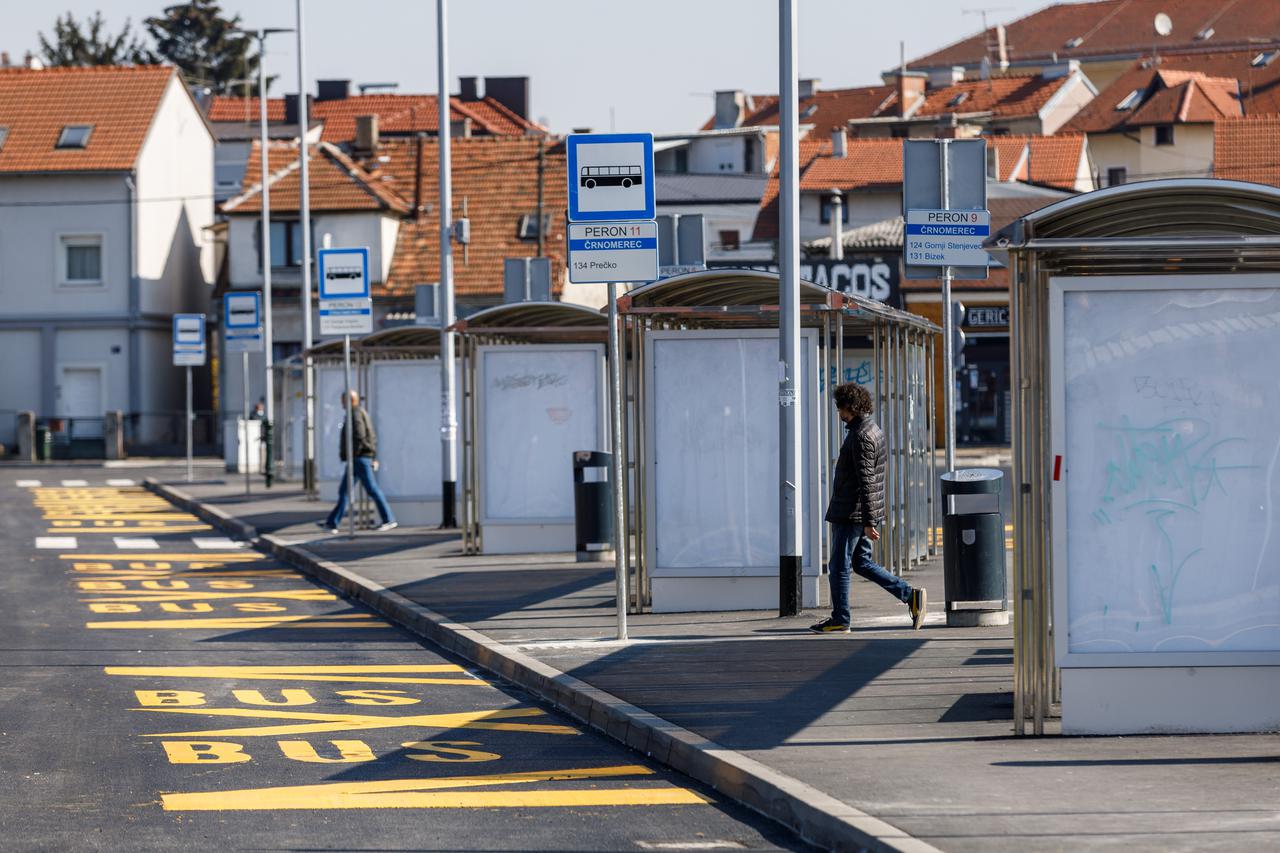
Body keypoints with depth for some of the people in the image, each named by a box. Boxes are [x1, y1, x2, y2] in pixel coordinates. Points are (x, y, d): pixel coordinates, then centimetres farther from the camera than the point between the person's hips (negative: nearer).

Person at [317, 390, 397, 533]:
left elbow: (359, 437, -23)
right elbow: (372, 437, 21)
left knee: (372, 489, -7)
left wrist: (352, 457, -19)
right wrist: (374, 458, 20)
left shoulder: (355, 414, -13)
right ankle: (332, 523, 5)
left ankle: (389, 520, -4)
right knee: (344, 491, 7)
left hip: (359, 458, -10)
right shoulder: (361, 413, 19)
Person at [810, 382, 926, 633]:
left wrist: (869, 522, -23)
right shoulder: (873, 430, 14)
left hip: (850, 514, -10)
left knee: (839, 566, -1)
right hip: (857, 514, 10)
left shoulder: (861, 436, -18)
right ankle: (910, 595, 8)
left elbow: (866, 481, -22)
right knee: (862, 563, 14)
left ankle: (839, 620, 7)